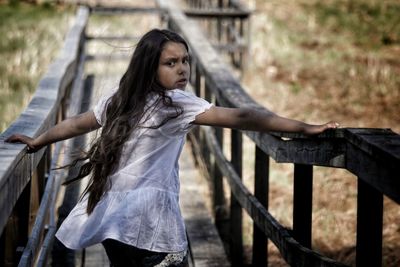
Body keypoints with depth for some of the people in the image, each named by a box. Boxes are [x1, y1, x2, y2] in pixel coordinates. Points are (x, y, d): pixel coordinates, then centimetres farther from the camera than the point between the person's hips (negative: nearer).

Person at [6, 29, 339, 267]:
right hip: (147, 221, -8)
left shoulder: (120, 100, 10)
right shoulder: (177, 103, -11)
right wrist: (306, 128, -19)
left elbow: (77, 124, 25)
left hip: (114, 217, 8)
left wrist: (36, 142, 43)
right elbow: (239, 118, -18)